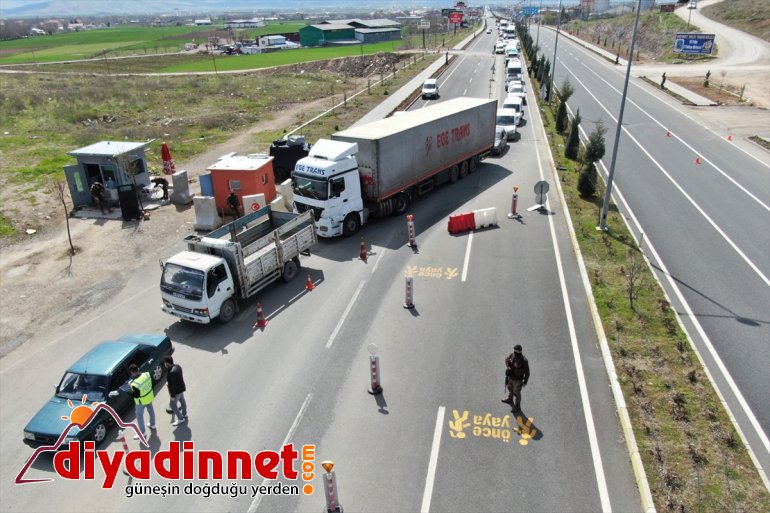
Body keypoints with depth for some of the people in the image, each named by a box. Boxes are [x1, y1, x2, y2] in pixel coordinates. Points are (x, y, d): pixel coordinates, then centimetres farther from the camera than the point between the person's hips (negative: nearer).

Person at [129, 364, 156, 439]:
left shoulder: (135, 384, -37)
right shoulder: (147, 374, -19)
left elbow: (135, 395, -23)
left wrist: (131, 386, -13)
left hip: (141, 402, -6)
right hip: (150, 397, 6)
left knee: (139, 416, 16)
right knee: (151, 410, 29)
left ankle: (142, 433, 30)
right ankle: (152, 425, 51)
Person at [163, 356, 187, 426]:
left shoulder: (172, 373, -35)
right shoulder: (177, 366, -6)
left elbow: (173, 385, -27)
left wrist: (173, 395, -16)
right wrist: (169, 382, 22)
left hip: (177, 391, -9)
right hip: (181, 388, 9)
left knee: (172, 405, 10)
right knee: (182, 401, 25)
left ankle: (180, 419, 21)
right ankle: (184, 415, 45)